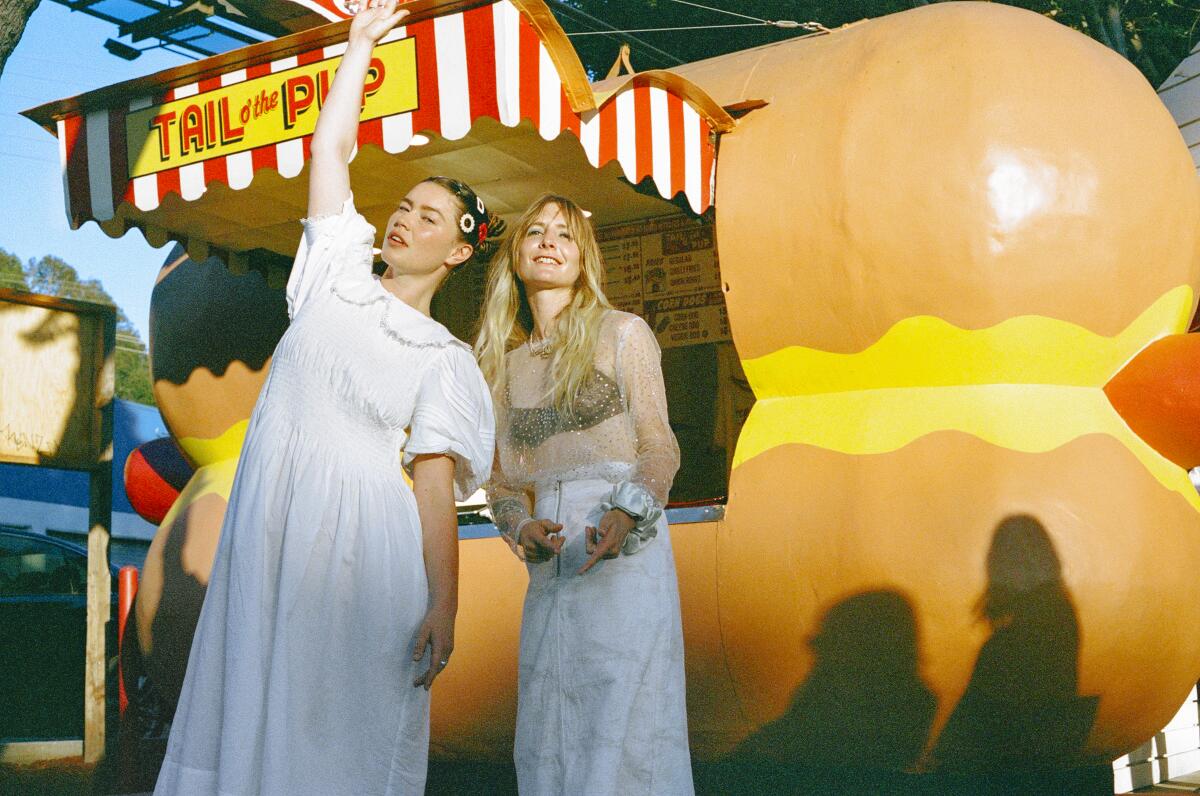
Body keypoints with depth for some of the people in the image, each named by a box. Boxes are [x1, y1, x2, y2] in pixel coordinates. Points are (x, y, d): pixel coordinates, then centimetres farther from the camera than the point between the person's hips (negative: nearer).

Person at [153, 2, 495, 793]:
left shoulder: (446, 361, 4)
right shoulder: (337, 281, 13)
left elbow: (434, 483, -4)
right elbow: (331, 146, 13)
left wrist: (444, 606, -13)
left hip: (363, 543, -3)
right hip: (271, 527, 3)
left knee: (346, 731, -3)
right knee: (253, 709, 3)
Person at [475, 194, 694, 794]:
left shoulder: (621, 333, 4)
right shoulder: (503, 362, 16)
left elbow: (659, 448, 0)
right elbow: (502, 479, 16)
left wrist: (627, 513, -19)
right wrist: (521, 525, -6)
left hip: (625, 549, -4)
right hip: (549, 566, 4)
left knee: (623, 719, -9)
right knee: (547, 736, 3)